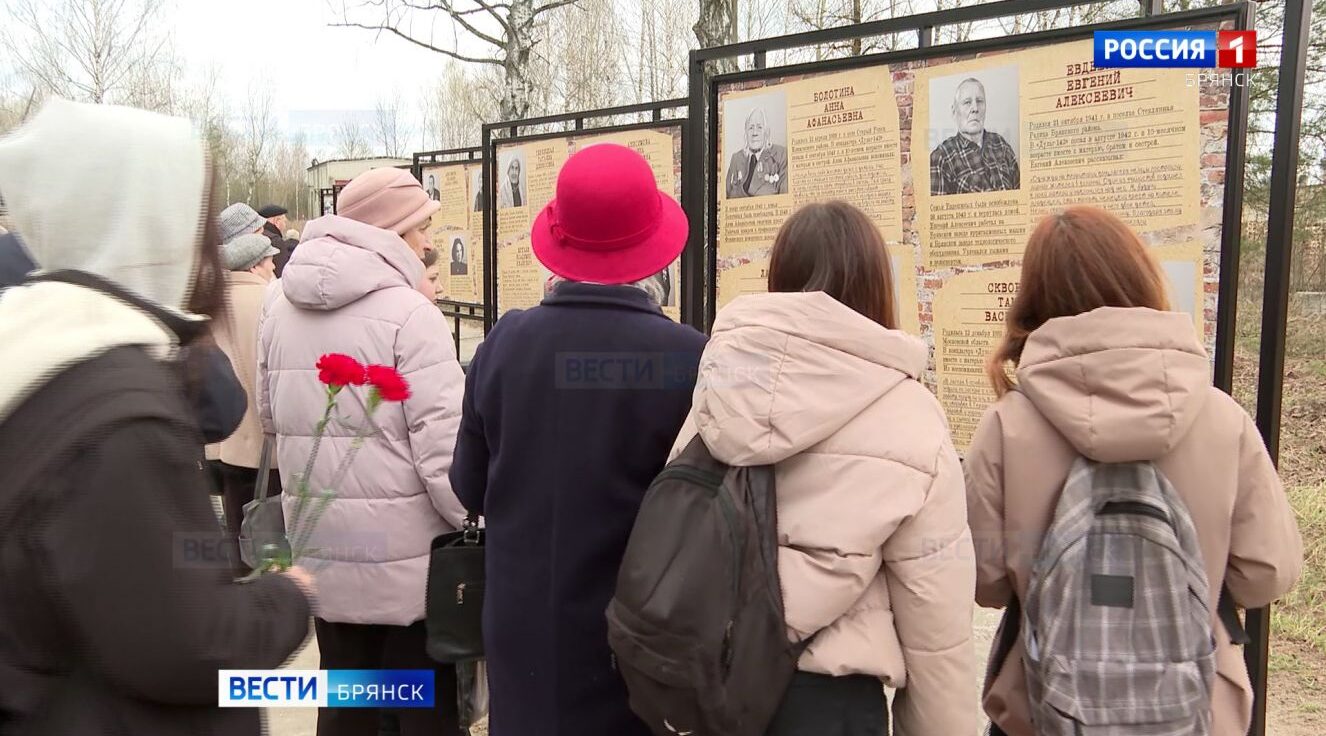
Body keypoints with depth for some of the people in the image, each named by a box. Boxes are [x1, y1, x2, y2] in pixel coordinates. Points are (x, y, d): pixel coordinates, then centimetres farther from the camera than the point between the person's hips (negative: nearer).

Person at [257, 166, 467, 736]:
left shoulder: (280, 306, 5)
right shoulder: (409, 314, -15)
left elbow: (270, 416, 17)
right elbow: (443, 446, -20)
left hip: (322, 553, 6)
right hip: (407, 558, -6)